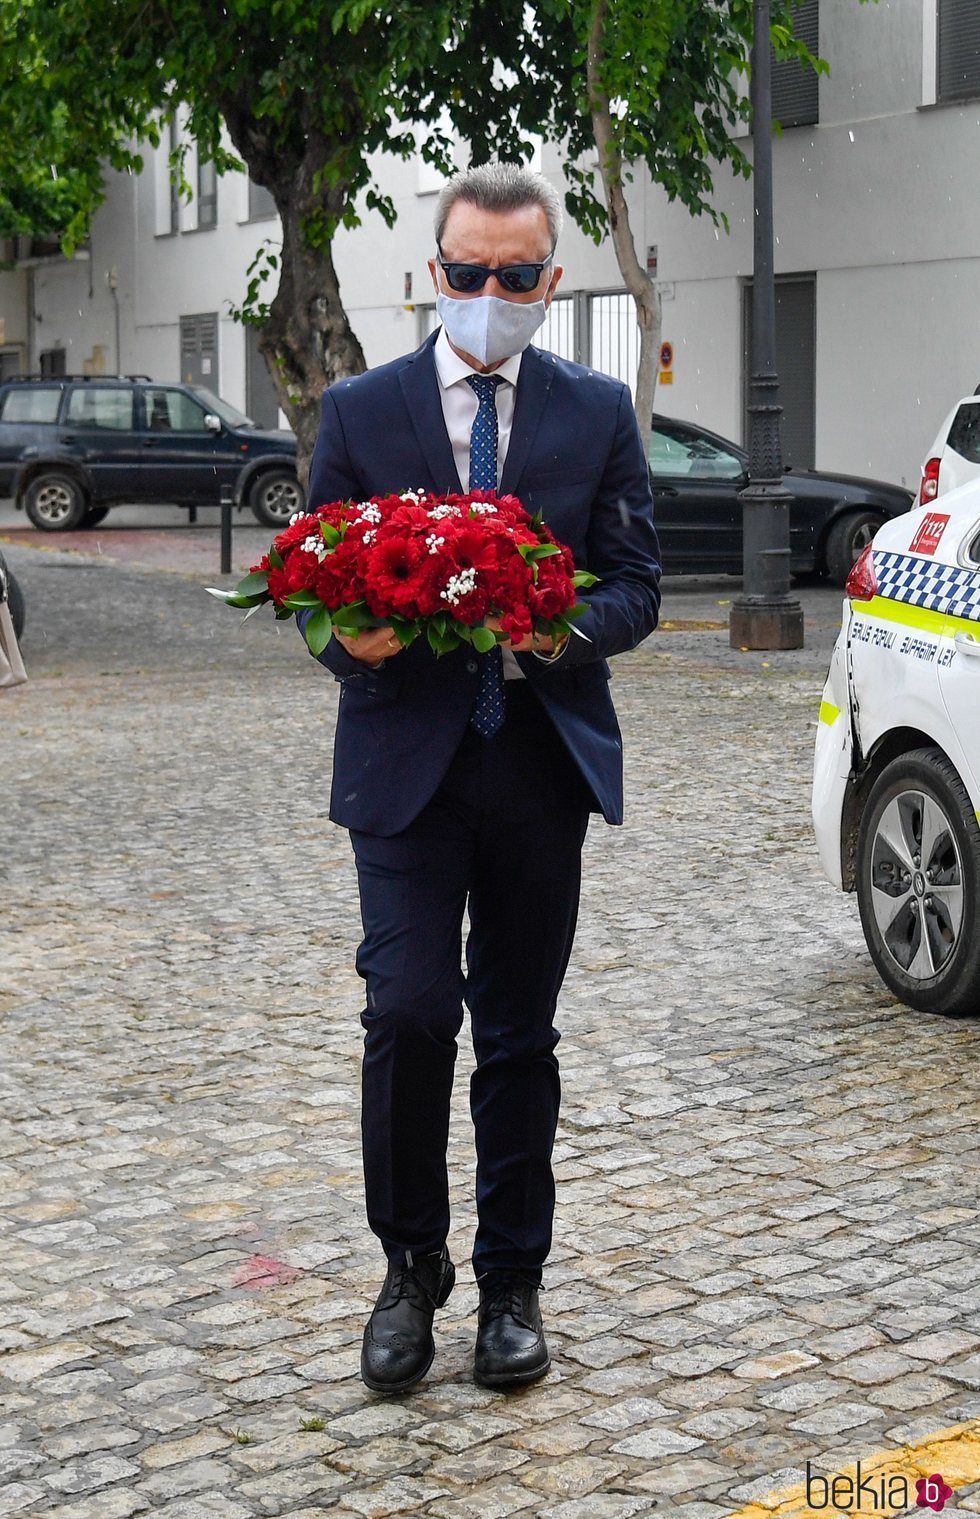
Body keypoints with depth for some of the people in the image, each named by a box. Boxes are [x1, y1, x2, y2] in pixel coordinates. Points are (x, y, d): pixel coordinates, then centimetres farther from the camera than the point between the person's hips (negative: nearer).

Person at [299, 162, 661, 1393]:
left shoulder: (599, 413, 7)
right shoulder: (360, 411, 5)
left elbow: (635, 586, 4)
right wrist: (355, 637, -18)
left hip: (545, 758, 1)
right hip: (405, 753, -1)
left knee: (520, 1030, 8)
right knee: (408, 1012, -11)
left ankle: (511, 1280, 21)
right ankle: (411, 1266, 9)